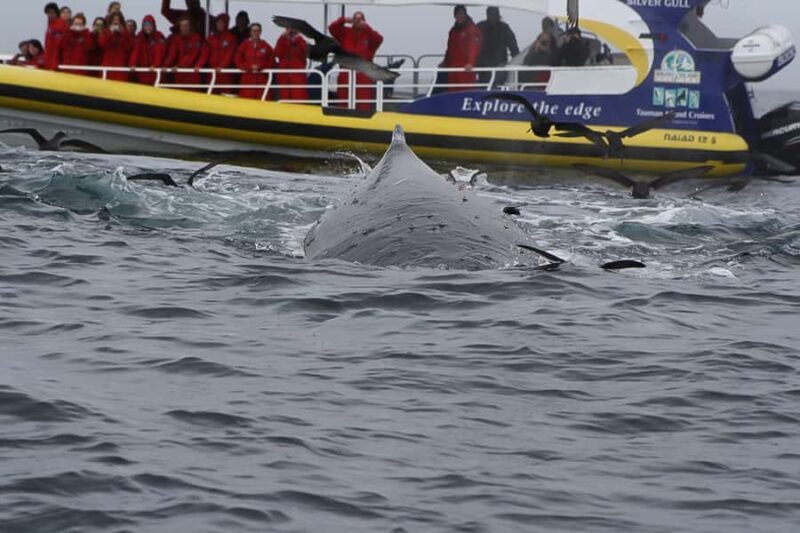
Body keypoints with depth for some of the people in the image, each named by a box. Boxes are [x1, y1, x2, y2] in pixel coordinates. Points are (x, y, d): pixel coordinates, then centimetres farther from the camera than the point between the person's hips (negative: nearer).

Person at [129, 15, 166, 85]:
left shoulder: (159, 37, -2)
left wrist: (155, 65, -28)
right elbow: (135, 52, -3)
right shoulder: (139, 37, 8)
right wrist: (132, 64, -20)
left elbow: (159, 52, -13)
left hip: (154, 70, -3)